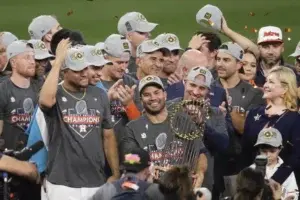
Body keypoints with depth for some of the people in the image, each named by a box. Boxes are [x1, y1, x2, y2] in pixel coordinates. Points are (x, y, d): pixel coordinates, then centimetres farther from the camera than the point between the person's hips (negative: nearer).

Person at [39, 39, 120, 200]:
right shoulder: (55, 95, -4)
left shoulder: (99, 95, 9)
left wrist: (115, 174, 11)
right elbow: (46, 101, -31)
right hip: (62, 184, -4)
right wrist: (58, 61, -23)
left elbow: (108, 136, 14)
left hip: (95, 183, 4)